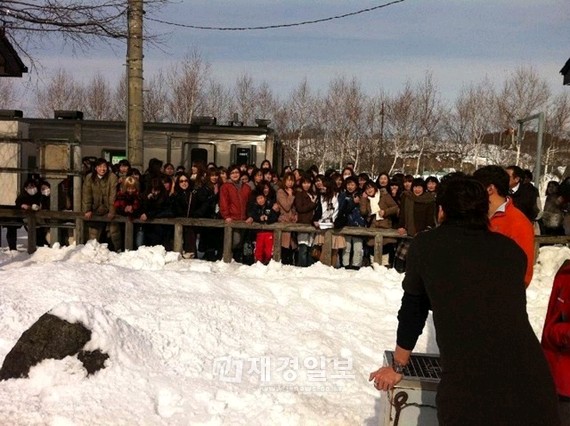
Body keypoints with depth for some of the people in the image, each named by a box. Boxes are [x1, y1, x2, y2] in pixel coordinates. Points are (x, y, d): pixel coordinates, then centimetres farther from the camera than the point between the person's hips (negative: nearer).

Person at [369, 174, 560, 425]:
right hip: (532, 385, 3)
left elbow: (412, 311, 15)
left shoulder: (425, 244, 6)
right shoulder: (511, 249, 13)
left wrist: (397, 367, 30)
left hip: (467, 388, -2)